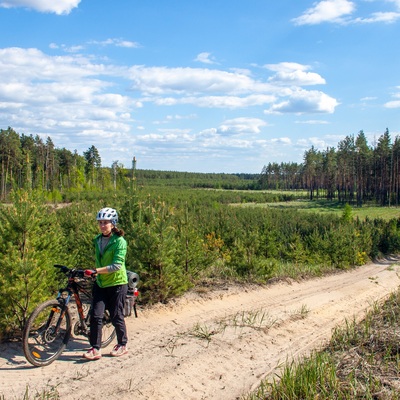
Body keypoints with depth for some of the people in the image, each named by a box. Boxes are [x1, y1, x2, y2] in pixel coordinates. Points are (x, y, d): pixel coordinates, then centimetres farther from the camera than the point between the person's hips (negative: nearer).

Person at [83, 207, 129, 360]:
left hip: (117, 283, -5)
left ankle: (122, 345, 24)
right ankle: (95, 349, 5)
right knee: (95, 316, -3)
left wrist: (96, 271, -28)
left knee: (116, 316, 4)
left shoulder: (119, 242, -14)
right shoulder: (97, 240, 7)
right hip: (100, 283, 5)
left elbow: (117, 265, -23)